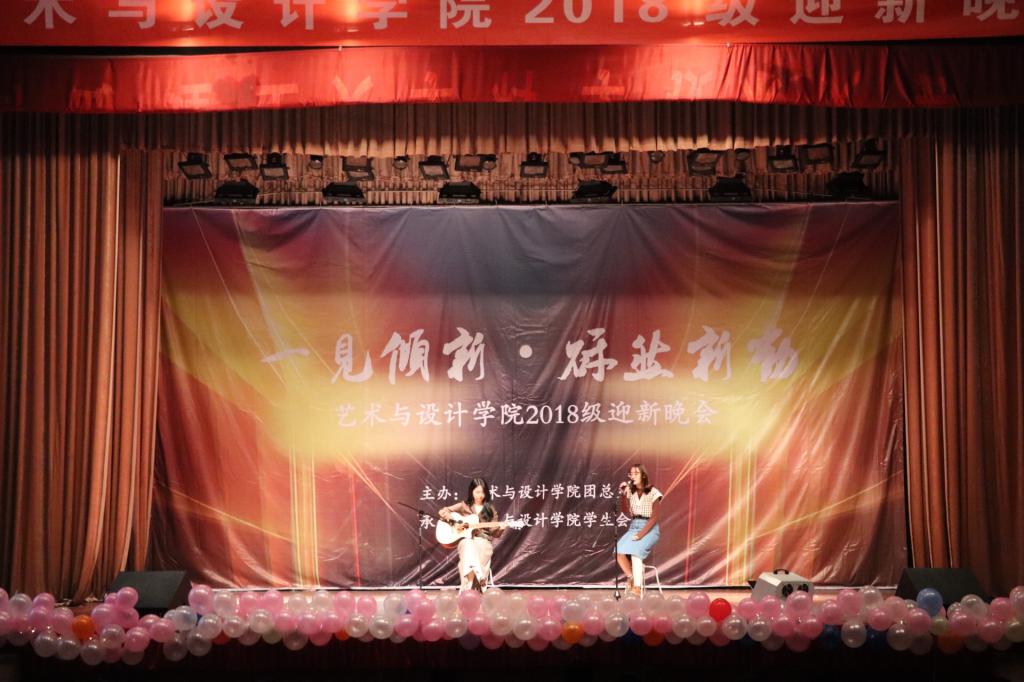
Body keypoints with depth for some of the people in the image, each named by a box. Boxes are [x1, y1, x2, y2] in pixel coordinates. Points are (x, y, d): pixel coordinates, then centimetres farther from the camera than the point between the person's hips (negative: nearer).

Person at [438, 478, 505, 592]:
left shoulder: (490, 509, 12)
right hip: (466, 539, -1)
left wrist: (500, 529, -11)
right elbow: (442, 511, 8)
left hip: (483, 541, 1)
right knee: (469, 546, -37)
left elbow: (494, 533, 12)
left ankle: (471, 586, -34)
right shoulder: (464, 506, 10)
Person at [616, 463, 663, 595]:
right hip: (633, 527, 5)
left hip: (650, 529, -5)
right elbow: (625, 512, 2)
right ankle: (631, 577, -3)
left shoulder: (653, 493, -5)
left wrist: (641, 534, -19)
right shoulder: (630, 492, 9)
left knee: (635, 550, -33)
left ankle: (637, 585, -25)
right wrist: (622, 494, -9)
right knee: (619, 550, -23)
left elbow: (654, 517, -10)